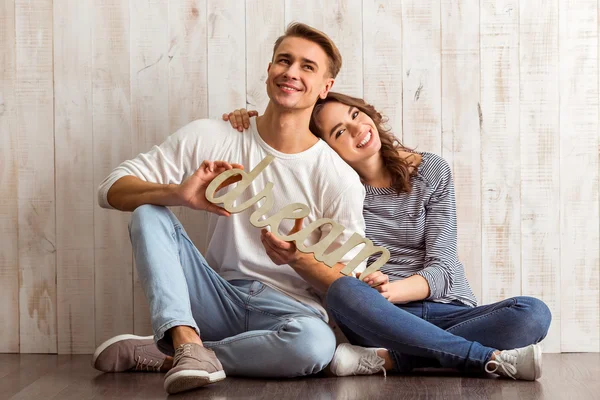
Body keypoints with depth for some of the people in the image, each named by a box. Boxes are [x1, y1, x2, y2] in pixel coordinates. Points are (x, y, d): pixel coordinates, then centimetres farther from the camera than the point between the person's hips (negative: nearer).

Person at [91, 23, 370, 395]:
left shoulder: (340, 179, -5)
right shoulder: (211, 137, -1)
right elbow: (113, 189, -4)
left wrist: (299, 260, -24)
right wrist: (178, 193, -25)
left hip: (289, 309, -2)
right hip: (220, 300, 2)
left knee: (315, 342, -37)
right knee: (149, 213, -17)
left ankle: (163, 354, -21)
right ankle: (189, 344, -37)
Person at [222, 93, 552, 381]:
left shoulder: (431, 172, 3)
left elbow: (441, 268, -4)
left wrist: (392, 290, -24)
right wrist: (245, 125, -3)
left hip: (447, 311, 1)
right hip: (383, 315, 0)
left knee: (534, 313, -27)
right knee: (343, 290, -35)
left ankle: (387, 358, -31)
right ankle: (491, 358, -34)